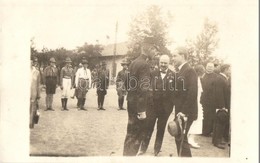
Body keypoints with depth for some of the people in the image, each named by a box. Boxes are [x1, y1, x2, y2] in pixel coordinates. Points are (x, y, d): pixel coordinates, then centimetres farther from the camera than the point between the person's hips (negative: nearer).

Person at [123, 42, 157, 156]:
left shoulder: (133, 63, 10)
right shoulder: (144, 65, -17)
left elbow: (127, 83, 15)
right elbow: (142, 88, -22)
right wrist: (142, 110, -22)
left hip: (131, 101, 9)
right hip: (137, 103, -9)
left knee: (132, 132, 19)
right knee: (136, 133, 3)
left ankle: (127, 154, 30)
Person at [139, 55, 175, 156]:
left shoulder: (173, 75, -3)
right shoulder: (153, 73, -1)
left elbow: (175, 91, -5)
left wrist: (171, 105, -10)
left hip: (165, 107, 0)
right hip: (153, 105, 0)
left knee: (161, 129, 14)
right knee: (148, 127, 5)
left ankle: (157, 149, 30)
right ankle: (143, 148, 20)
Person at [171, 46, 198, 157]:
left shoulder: (190, 71, -12)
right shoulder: (180, 71, 14)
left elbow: (192, 93, -20)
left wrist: (184, 112, -21)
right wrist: (178, 111, 9)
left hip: (185, 113, -8)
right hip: (180, 111, 8)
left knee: (181, 139, -3)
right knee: (179, 138, 14)